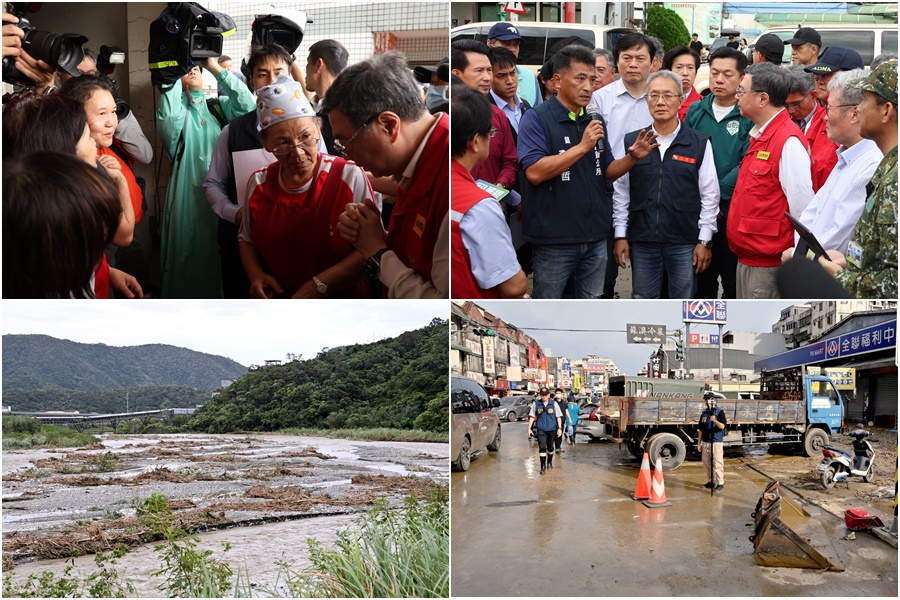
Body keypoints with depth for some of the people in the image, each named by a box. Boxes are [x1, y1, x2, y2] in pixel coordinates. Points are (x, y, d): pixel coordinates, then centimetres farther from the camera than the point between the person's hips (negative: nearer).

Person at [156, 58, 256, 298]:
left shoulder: (219, 106, 13)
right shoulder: (177, 107, 7)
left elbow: (248, 106, -5)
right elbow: (169, 119, -17)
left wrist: (216, 69, -4)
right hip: (189, 195, -2)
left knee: (220, 257, 4)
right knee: (190, 255, 1)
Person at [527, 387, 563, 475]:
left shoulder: (554, 404, 1)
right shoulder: (536, 404, 0)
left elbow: (558, 417, 4)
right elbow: (532, 416, 5)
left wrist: (559, 428, -2)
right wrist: (529, 428, 1)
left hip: (552, 429, 1)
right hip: (541, 429, -1)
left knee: (550, 448, 13)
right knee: (542, 447, -10)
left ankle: (549, 462, 38)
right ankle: (543, 467, -6)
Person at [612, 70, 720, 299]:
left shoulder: (699, 143, 0)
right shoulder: (631, 142, 6)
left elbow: (710, 195, 1)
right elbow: (620, 192, 8)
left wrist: (705, 241, -2)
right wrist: (620, 235, 4)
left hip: (685, 243, -1)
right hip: (642, 240, 2)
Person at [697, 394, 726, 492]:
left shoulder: (719, 412, -5)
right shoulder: (704, 413, 13)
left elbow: (722, 426, -17)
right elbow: (700, 429, 15)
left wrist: (714, 420, -35)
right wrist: (699, 443, 12)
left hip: (716, 442, -7)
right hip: (705, 442, 7)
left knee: (717, 463, -8)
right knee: (706, 463, 12)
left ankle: (720, 483, -3)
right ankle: (712, 481, 24)